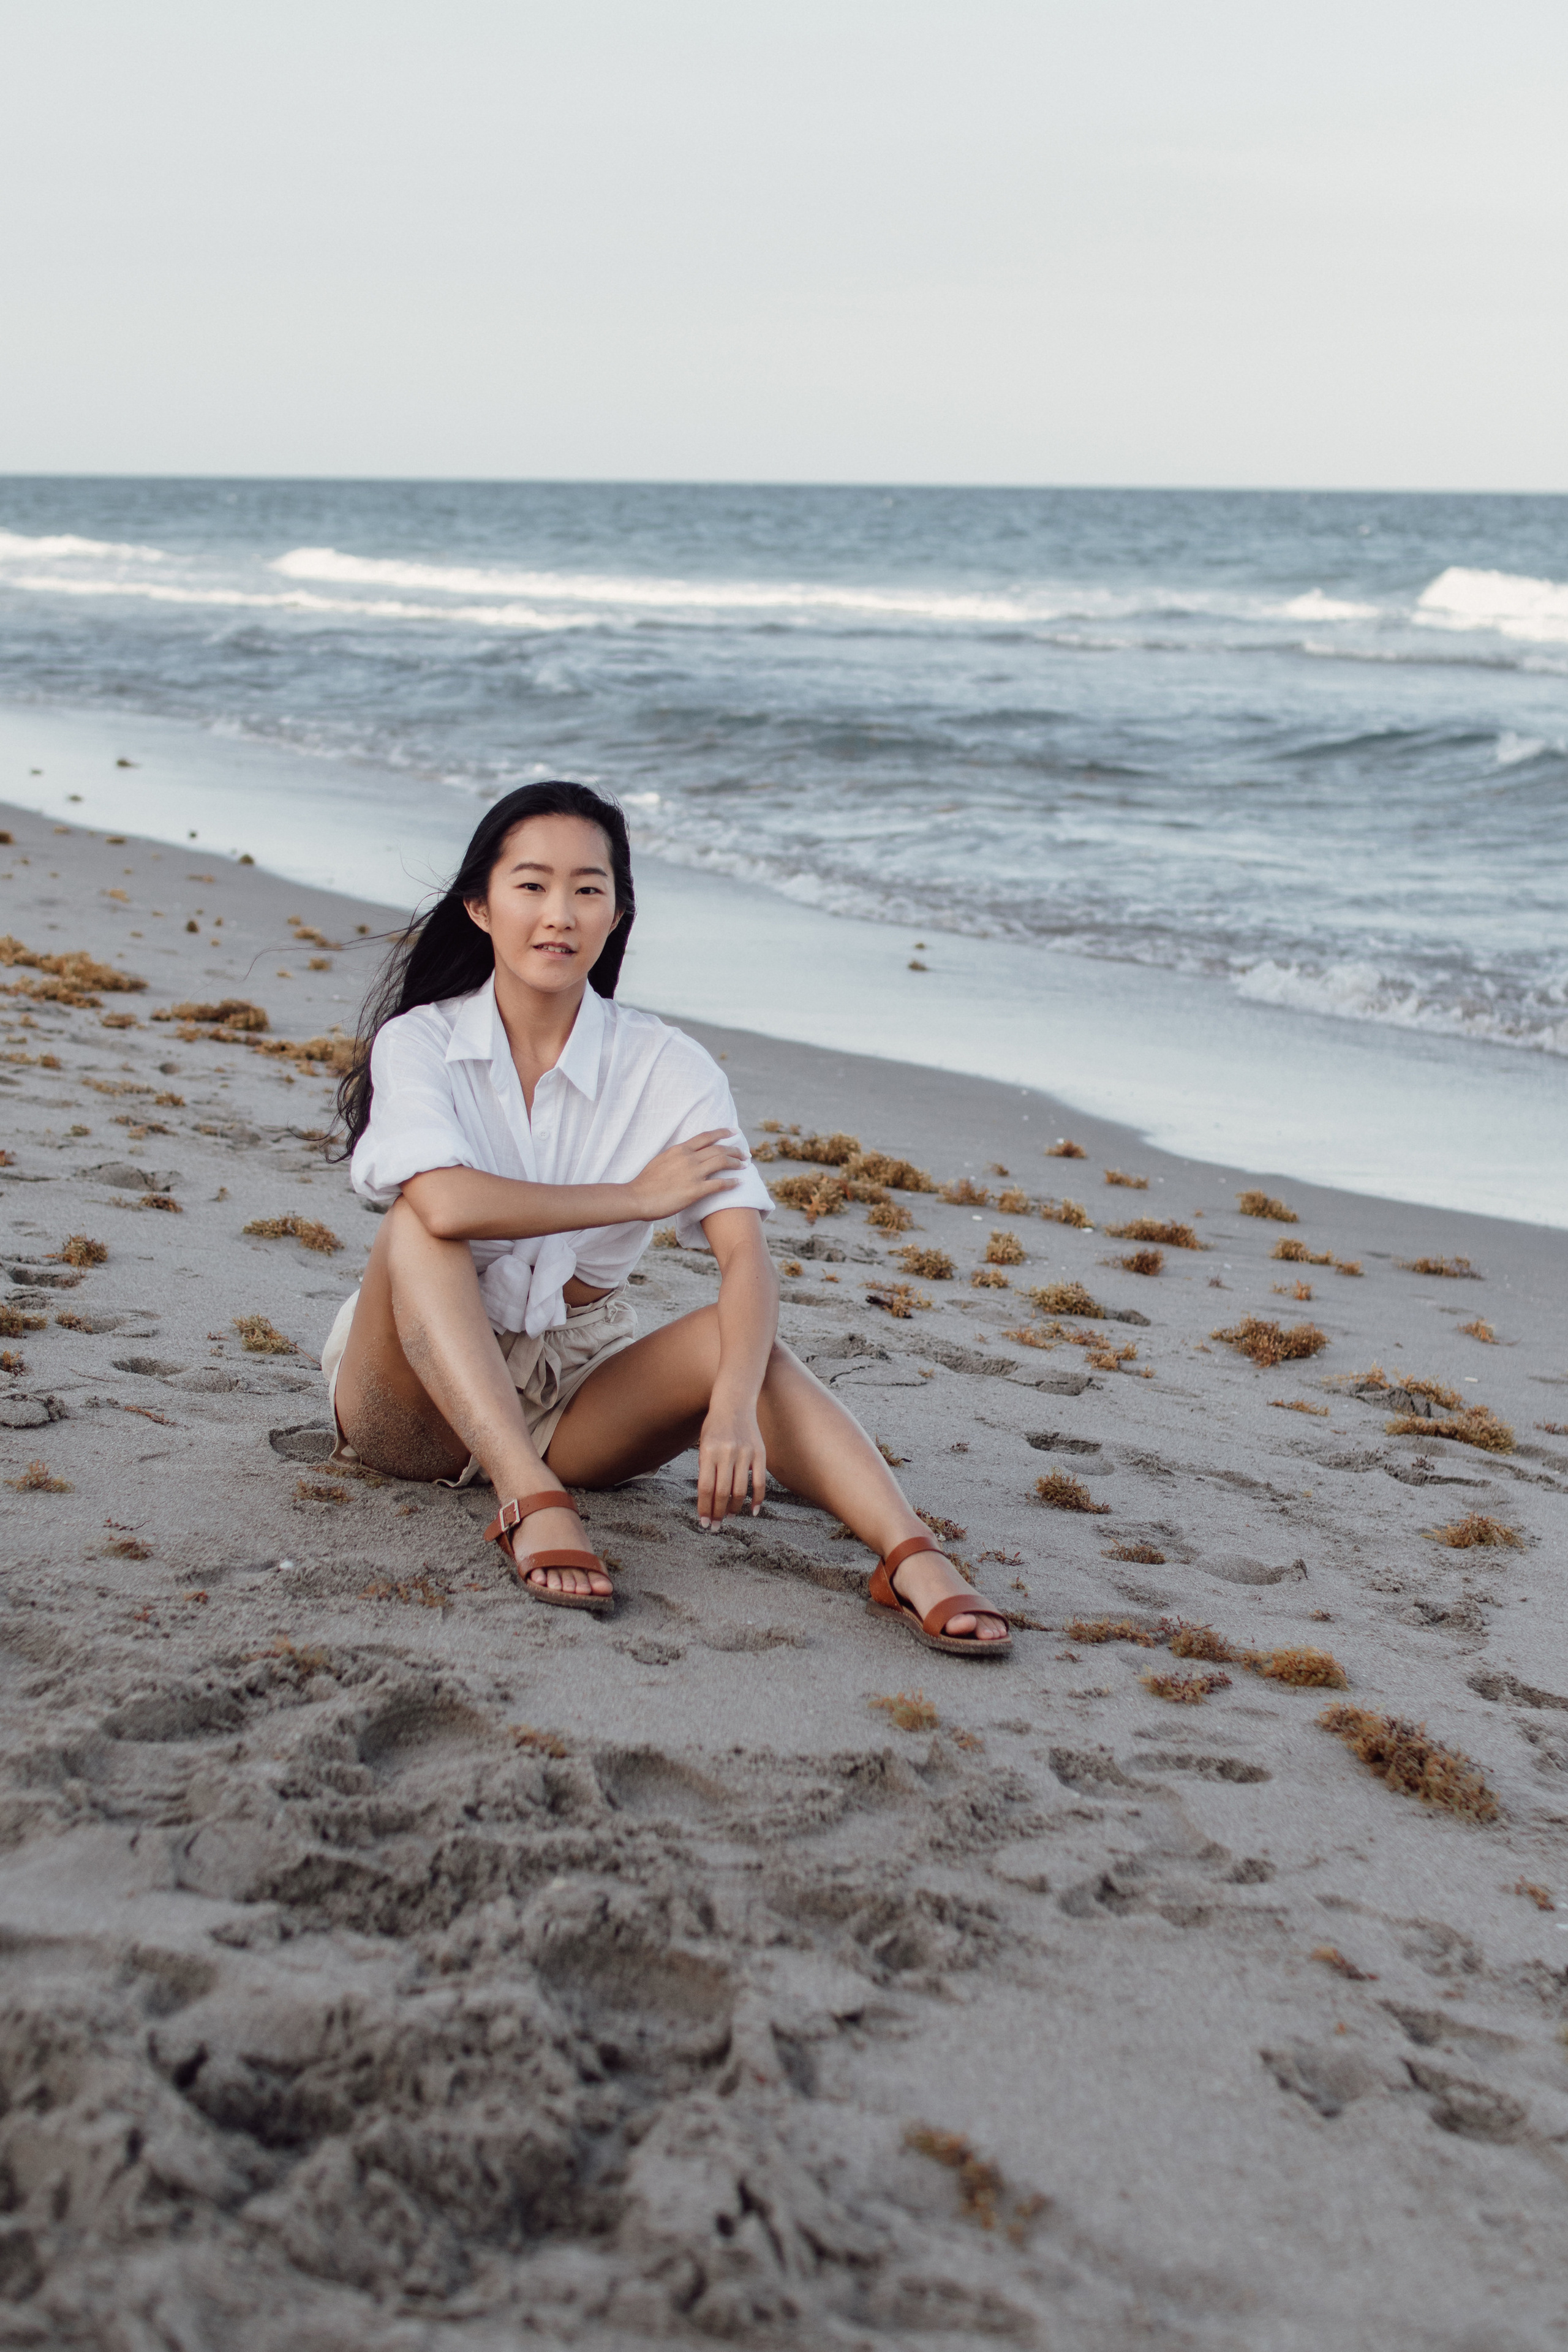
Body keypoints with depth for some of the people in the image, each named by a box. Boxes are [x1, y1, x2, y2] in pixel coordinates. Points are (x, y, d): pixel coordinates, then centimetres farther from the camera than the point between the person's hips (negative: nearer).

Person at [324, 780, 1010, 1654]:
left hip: (574, 1398, 2)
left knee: (739, 1339, -26)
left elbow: (748, 1258, -19)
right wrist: (637, 1197, -21)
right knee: (417, 1224, -30)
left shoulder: (668, 1066, -5)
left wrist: (734, 1409, -38)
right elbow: (445, 1204, -31)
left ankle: (914, 1561, -44)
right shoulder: (419, 1041, -9)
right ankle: (532, 1504, -41)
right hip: (419, 1396, -1)